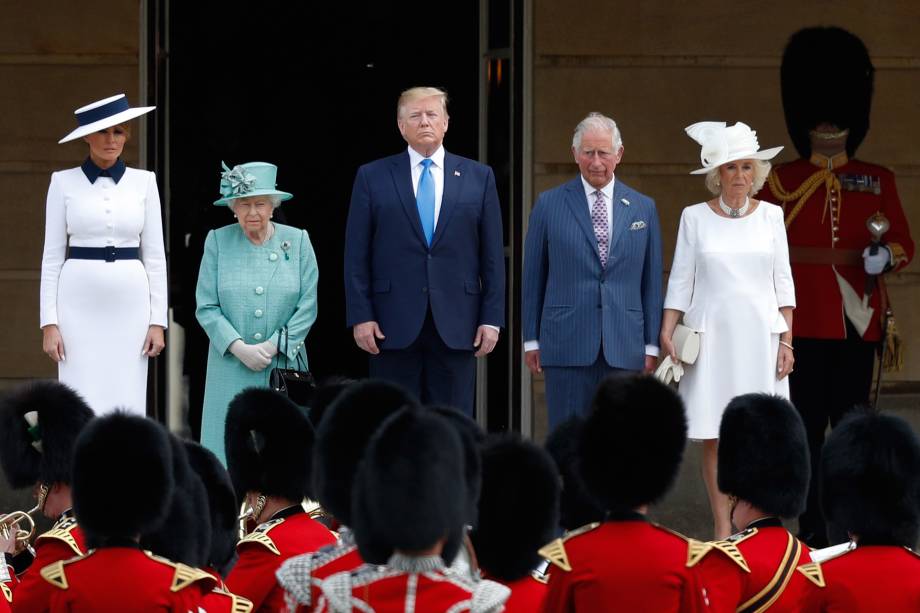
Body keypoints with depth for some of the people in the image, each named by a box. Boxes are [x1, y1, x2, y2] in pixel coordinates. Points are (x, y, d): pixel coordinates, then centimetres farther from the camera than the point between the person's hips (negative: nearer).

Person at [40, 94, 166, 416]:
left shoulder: (143, 182, 7)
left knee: (127, 401, 0)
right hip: (80, 304, -1)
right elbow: (52, 256, 3)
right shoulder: (64, 182, 4)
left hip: (129, 304, 1)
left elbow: (155, 255, 7)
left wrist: (158, 321, 1)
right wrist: (49, 322, -4)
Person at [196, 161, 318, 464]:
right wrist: (240, 348, -11)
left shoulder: (297, 241, 4)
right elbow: (206, 307, 0)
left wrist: (272, 347, -9)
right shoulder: (218, 242, 3)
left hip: (284, 364, 0)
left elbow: (307, 306, 1)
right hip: (232, 368, 0)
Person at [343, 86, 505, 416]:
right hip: (393, 326, -1)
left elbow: (493, 255, 8)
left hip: (456, 326, 1)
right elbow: (356, 255, 4)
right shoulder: (373, 177, 6)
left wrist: (492, 318, 1)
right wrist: (360, 316, -4)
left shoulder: (479, 177, 9)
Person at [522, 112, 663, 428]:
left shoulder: (643, 208, 10)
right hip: (567, 343, -2)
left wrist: (651, 345, 6)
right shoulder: (550, 204, 4)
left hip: (624, 349, 2)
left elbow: (651, 281, 10)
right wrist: (531, 339, 3)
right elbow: (533, 276, 6)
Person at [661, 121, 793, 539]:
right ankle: (722, 531, 5)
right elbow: (680, 282, 5)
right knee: (714, 438, -1)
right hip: (711, 337, 0)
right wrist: (667, 333, -4)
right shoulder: (695, 218, 4)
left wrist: (786, 340, 2)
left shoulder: (770, 216, 7)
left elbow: (783, 283, 8)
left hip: (759, 336, 0)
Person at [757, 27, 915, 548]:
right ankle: (813, 528, 3)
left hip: (857, 324, 1)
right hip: (802, 324, -1)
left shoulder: (878, 181, 8)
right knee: (806, 426, -1)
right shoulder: (780, 182, 5)